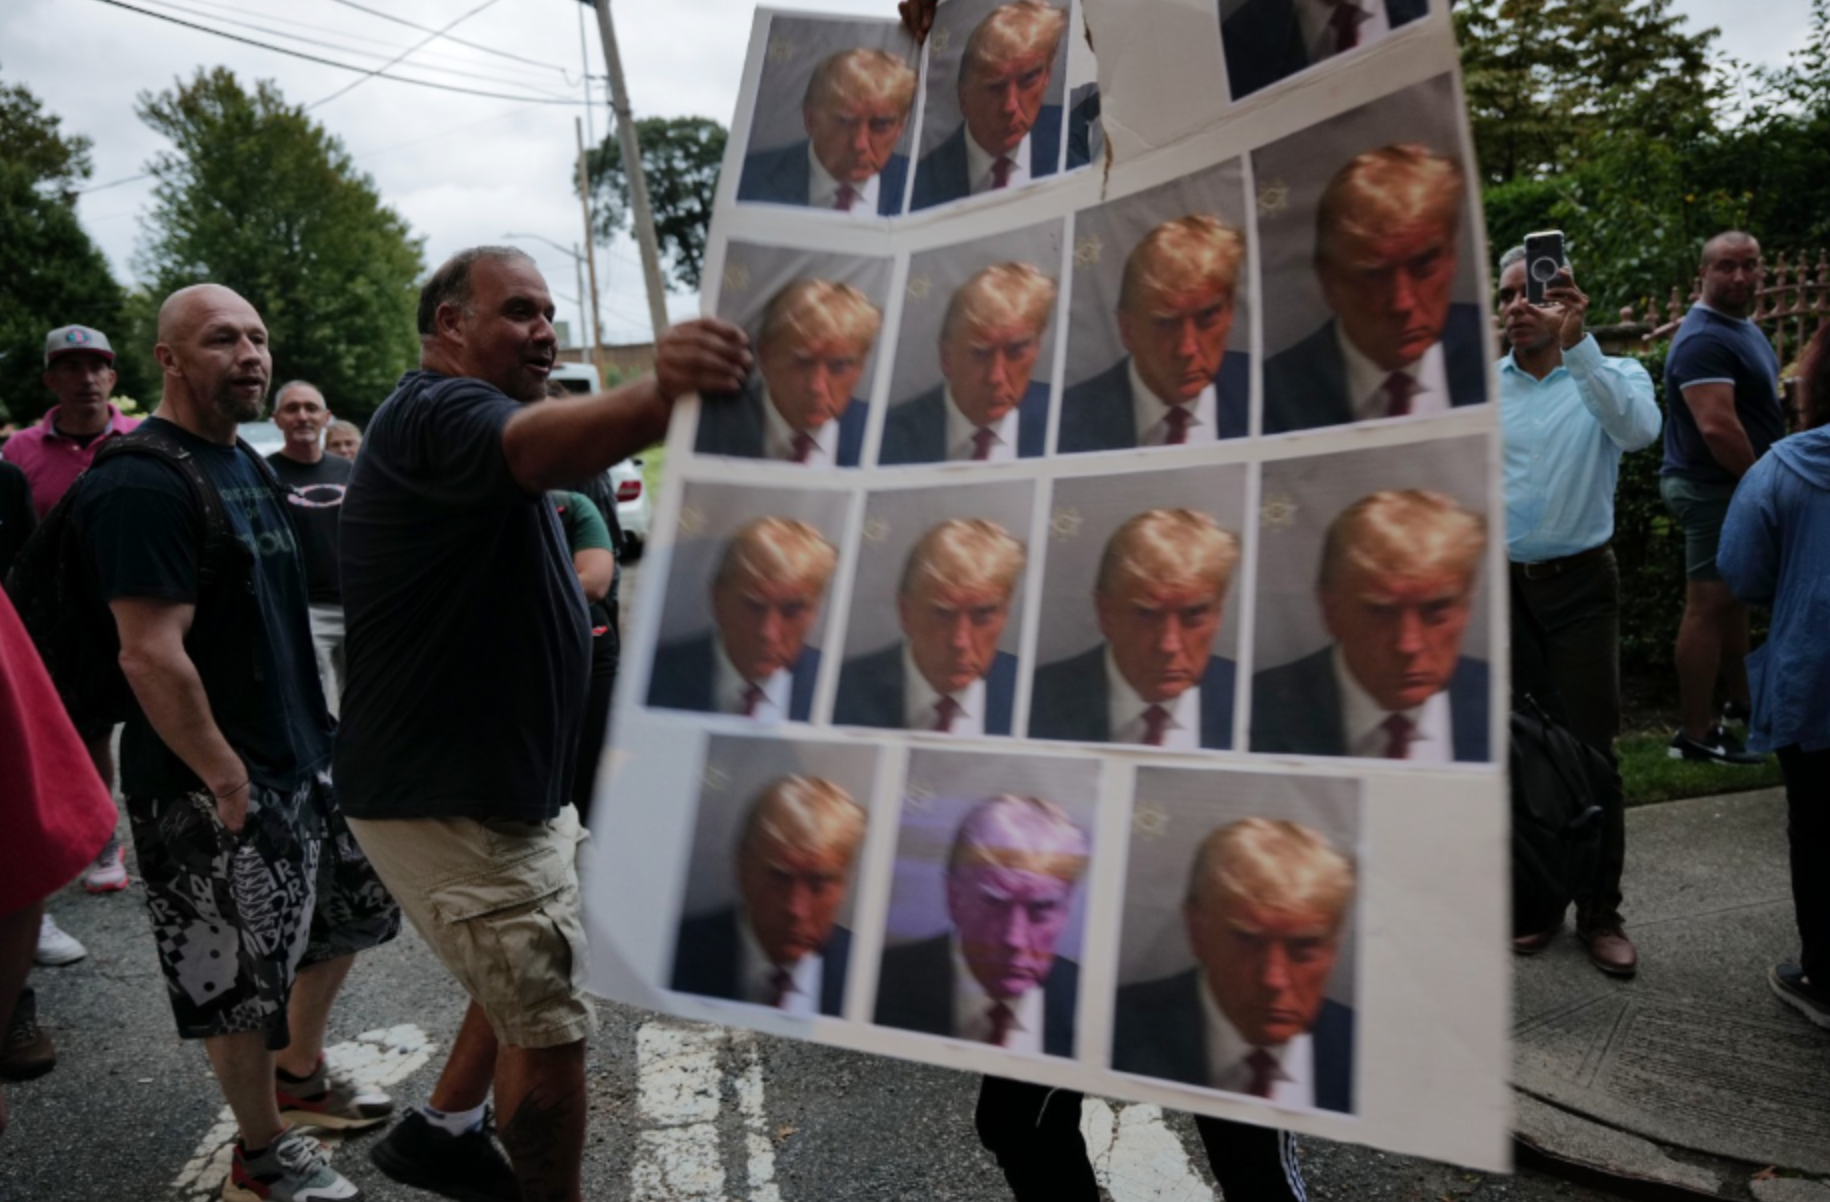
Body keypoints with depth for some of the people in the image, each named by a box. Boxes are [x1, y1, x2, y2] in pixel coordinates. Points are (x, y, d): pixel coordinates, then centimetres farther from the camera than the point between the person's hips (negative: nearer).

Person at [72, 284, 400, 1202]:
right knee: (243, 980, 5)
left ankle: (300, 1075, 43)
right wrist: (226, 777, -21)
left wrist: (314, 730, 17)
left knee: (347, 912, 22)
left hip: (301, 754, 10)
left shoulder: (247, 464, 11)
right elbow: (151, 654, -25)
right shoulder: (143, 483, -19)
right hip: (214, 783, -10)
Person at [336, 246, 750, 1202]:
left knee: (532, 981, 26)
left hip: (507, 789, 11)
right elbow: (537, 445, -47)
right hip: (450, 803, -11)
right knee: (551, 1024, -2)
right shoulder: (436, 410, -21)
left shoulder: (463, 420, 15)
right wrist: (658, 395, -66)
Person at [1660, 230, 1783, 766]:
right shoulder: (1704, 340, -19)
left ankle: (1741, 700, 35)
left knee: (1734, 597, 20)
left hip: (1739, 484, 10)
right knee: (1709, 604, -7)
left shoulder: (1744, 328, 15)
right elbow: (1717, 426, -28)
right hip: (1714, 487, -10)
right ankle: (1695, 732, -1)